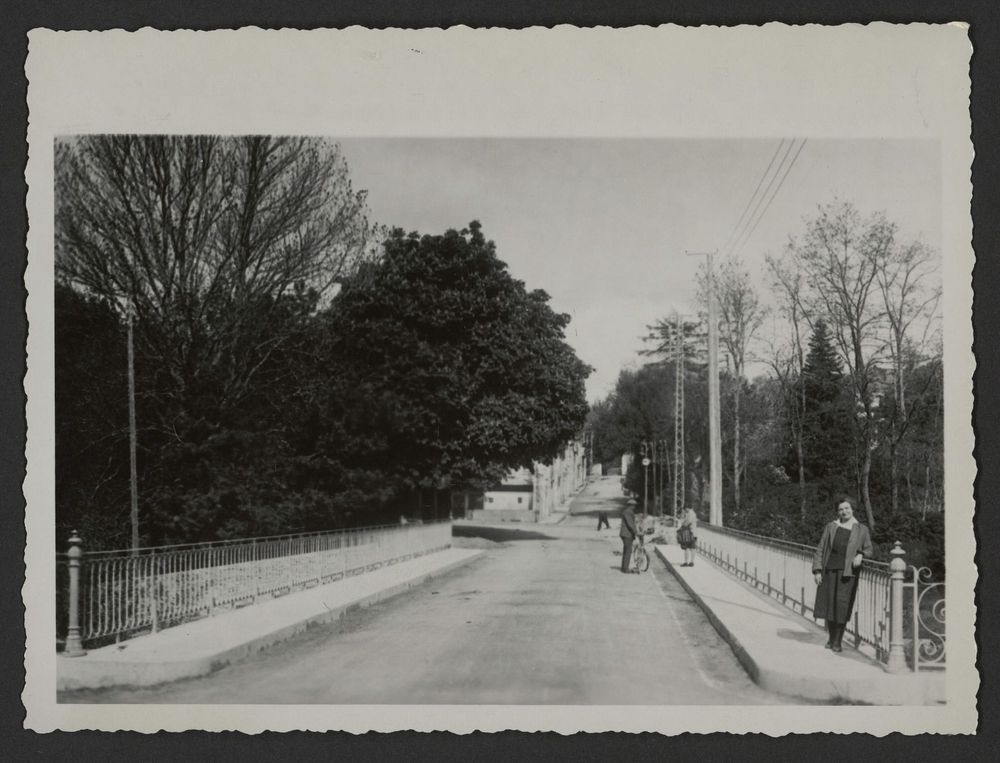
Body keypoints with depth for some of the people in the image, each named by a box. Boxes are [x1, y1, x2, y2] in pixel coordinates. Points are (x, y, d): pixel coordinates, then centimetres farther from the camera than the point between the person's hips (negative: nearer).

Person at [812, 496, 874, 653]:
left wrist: (860, 555, -11)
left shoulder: (862, 530, 7)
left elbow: (868, 549, 12)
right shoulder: (830, 527, 8)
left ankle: (837, 641, 4)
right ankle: (831, 638, 20)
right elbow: (820, 549, 7)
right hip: (829, 570, 2)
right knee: (829, 604, 4)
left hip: (848, 571, -2)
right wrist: (817, 570, 0)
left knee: (842, 605, -6)